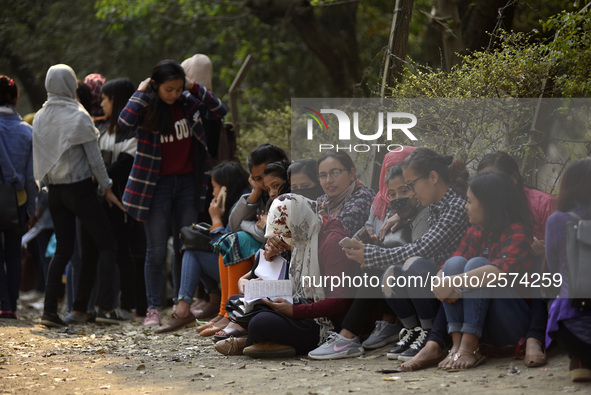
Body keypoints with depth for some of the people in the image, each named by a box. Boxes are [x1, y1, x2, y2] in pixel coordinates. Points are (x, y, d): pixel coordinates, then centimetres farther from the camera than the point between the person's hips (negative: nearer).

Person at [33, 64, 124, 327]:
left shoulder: (40, 118, 6)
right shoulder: (78, 116, -11)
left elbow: (39, 158, 10)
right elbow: (94, 157, -9)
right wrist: (107, 187, -2)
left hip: (54, 190, 6)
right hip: (79, 187, -6)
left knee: (63, 249, 9)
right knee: (106, 244, 3)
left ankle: (49, 310, 0)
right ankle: (106, 304, -7)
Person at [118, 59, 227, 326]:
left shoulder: (188, 103, 2)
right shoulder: (147, 108, -10)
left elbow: (220, 111, -1)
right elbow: (125, 122, -29)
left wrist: (196, 89, -8)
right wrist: (141, 93, -20)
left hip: (188, 182, 4)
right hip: (157, 184, -4)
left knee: (185, 246, 9)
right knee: (157, 249, -1)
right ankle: (153, 308, 4)